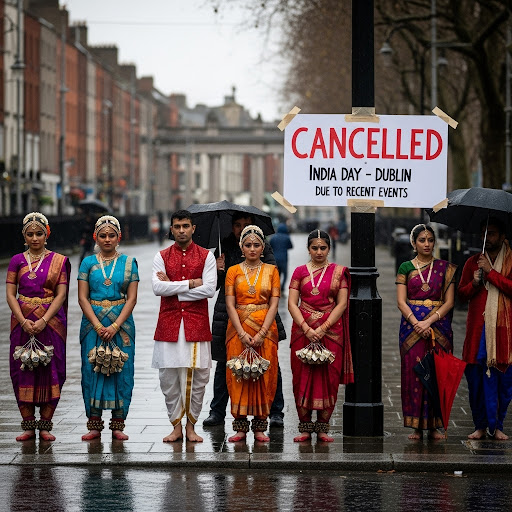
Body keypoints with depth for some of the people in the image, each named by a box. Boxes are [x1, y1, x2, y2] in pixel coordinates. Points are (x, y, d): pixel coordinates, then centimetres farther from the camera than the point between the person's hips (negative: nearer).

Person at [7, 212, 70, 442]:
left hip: (51, 322, -1)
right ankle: (28, 425, 5)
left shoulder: (59, 261, 3)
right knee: (23, 371, -1)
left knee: (50, 370, -3)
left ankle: (45, 425, 3)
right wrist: (24, 321, -13)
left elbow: (61, 295, -3)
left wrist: (43, 321, -15)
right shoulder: (17, 261, 7)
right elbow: (10, 294, 2)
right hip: (23, 322, 1)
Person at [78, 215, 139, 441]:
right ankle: (94, 424, 5)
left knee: (121, 370, -2)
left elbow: (131, 298, -1)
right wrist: (98, 326, -11)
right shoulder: (88, 263, 6)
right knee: (92, 369, -1)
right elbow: (83, 298, 1)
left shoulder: (128, 262, 4)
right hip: (93, 322, 0)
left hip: (121, 323, 0)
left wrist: (115, 326, -12)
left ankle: (118, 424, 5)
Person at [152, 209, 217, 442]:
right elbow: (157, 287, -7)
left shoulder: (206, 256, 5)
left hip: (197, 323, -1)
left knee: (198, 375, -1)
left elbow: (209, 289, -8)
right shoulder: (161, 257, 8)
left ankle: (191, 425, 10)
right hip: (169, 323, 1)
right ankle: (176, 425, 9)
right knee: (168, 376, -1)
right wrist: (190, 283, -12)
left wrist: (172, 287, -8)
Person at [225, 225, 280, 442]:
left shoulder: (271, 270, 5)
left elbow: (274, 304, -2)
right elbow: (230, 305, -1)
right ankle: (240, 427, 2)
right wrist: (242, 333, -13)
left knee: (264, 376, -1)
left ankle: (260, 427, 4)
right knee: (239, 375, -2)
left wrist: (262, 333, -13)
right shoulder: (233, 271, 5)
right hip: (239, 329, 0)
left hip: (265, 328, 0)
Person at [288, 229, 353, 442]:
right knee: (303, 376, -2)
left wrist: (323, 329, -12)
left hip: (331, 330, -1)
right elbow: (292, 304, 1)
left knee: (328, 377, -3)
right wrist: (306, 328, -13)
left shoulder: (339, 271, 5)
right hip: (303, 330, 1)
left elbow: (342, 304, -1)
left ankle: (323, 427, 4)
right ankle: (305, 427, 3)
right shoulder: (300, 271, 8)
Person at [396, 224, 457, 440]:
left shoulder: (445, 268, 6)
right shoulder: (406, 267, 6)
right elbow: (401, 302, -1)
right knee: (413, 372, -3)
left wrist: (429, 321, -13)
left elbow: (449, 302, 0)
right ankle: (417, 426, 1)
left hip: (439, 323, 0)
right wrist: (417, 323, -15)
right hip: (411, 324, 0)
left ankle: (434, 426, 3)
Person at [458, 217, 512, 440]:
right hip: (478, 328, 2)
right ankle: (481, 426, 7)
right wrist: (474, 283, -5)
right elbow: (461, 294, 14)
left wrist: (491, 272, -12)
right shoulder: (473, 262, 14)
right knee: (477, 378, -2)